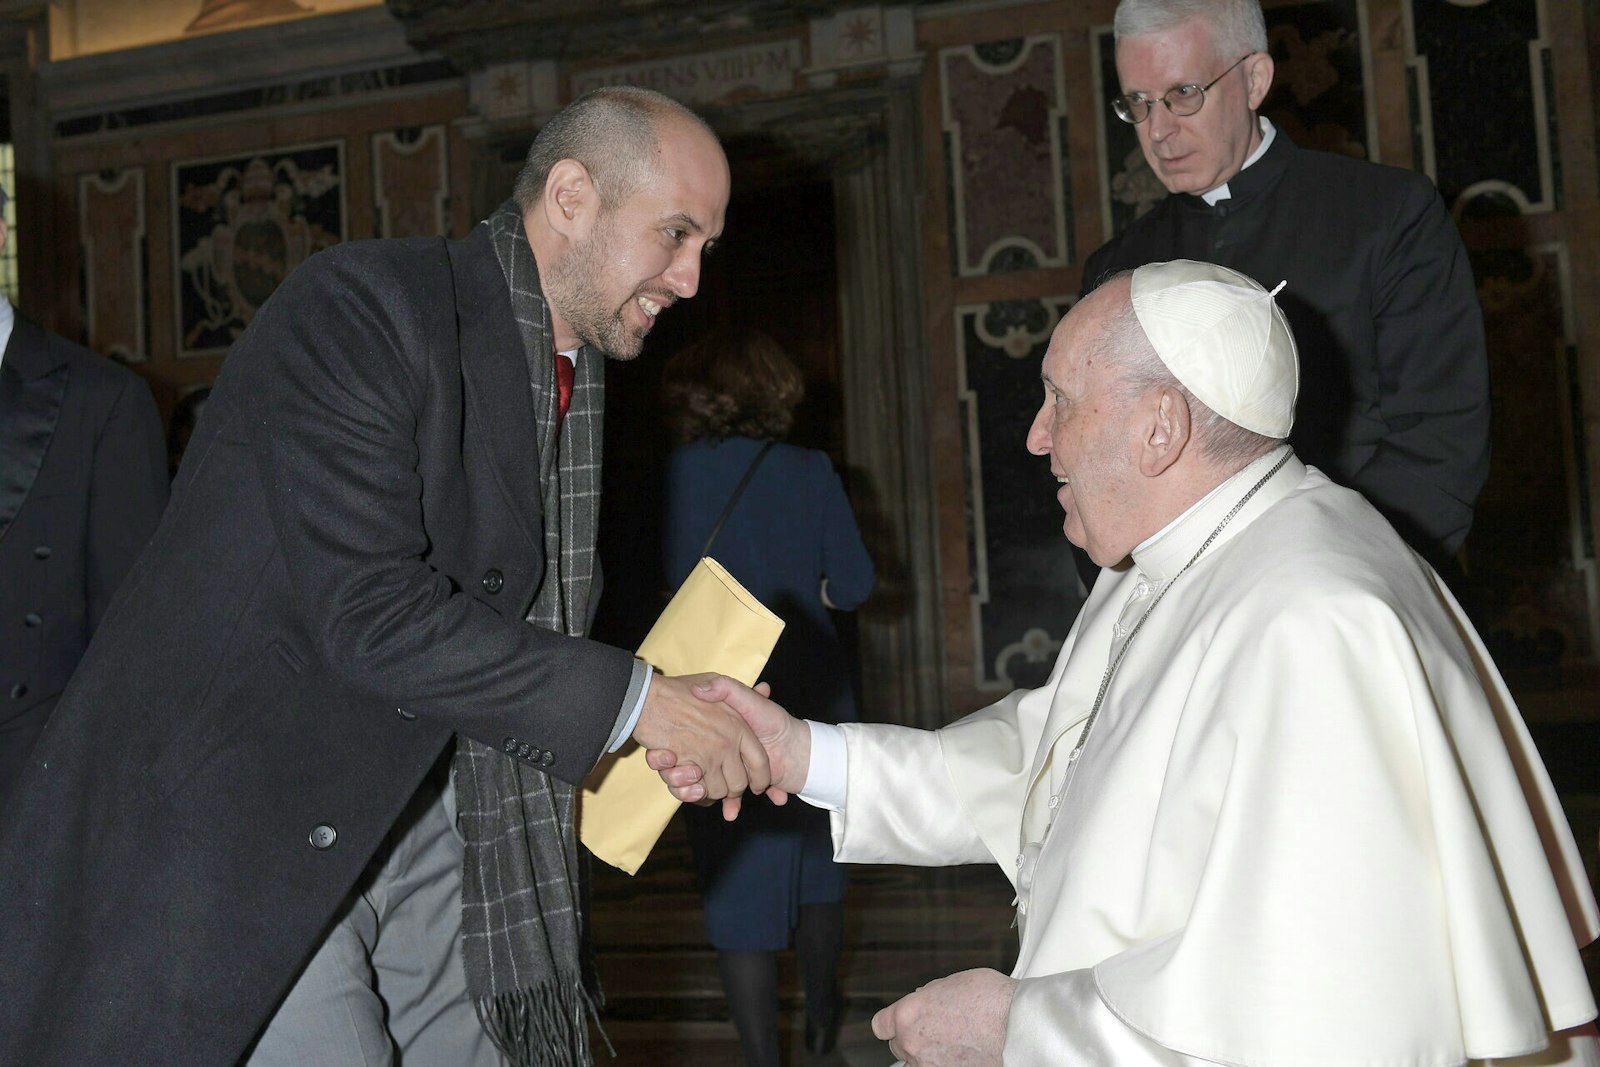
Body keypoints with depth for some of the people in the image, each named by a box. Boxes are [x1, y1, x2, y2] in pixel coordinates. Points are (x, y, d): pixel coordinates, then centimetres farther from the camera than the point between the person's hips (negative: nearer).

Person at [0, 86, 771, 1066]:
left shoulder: (577, 376, 10)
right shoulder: (364, 305, -17)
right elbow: (370, 616, -26)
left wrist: (674, 735, 1)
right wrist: (634, 699, -21)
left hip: (420, 819, 8)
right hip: (247, 821, -7)